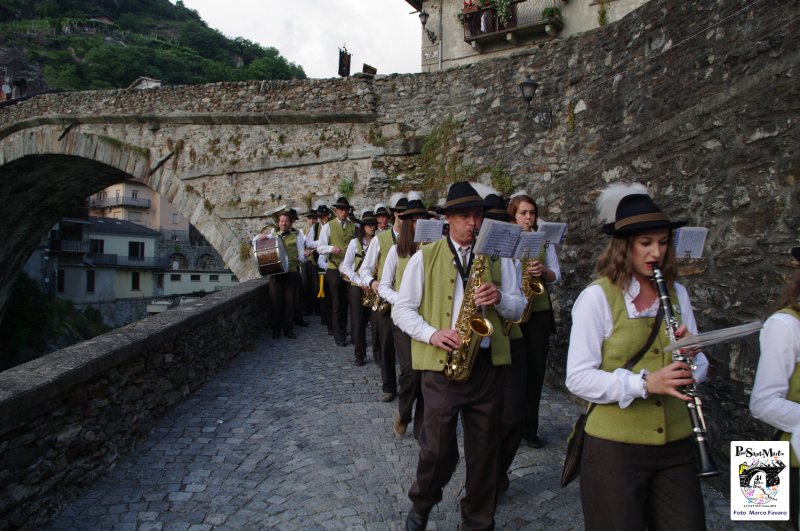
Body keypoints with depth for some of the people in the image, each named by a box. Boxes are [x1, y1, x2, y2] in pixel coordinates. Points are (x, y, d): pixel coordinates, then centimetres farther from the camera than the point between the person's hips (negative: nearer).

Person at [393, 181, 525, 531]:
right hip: (441, 363, -2)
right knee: (438, 450, -1)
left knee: (484, 452, 11)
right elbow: (401, 309, 1)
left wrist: (499, 298, -12)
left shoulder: (498, 256, 9)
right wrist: (432, 334, -15)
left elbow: (518, 307, 10)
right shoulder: (425, 257, 2)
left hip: (487, 364, 3)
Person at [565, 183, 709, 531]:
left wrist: (691, 357, -11)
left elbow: (699, 369, 11)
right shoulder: (597, 297, -11)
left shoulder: (677, 293, 6)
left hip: (675, 443, 5)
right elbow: (577, 378, -15)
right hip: (615, 445, -5)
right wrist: (644, 383, -25)